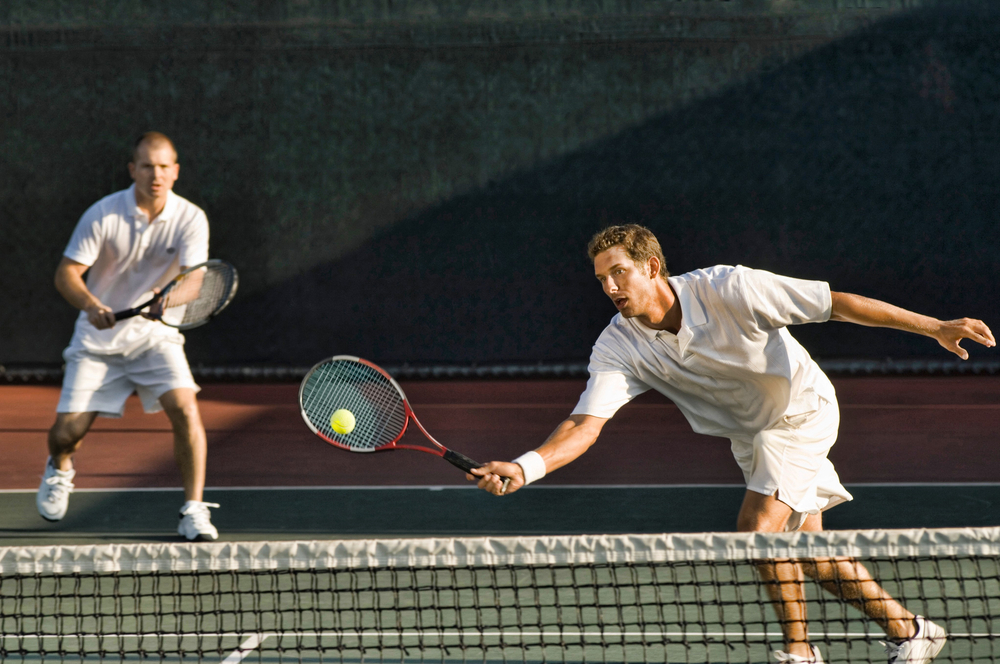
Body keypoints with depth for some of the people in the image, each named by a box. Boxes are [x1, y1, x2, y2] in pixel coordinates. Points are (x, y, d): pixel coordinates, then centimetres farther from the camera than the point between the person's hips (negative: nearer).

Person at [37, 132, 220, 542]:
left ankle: (194, 513, -14)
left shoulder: (191, 219, -11)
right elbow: (66, 274, -12)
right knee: (67, 432, -6)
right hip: (98, 338, 0)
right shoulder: (103, 215, -13)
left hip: (155, 334, 0)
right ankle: (59, 469, 33)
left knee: (185, 409, -24)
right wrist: (92, 306, -31)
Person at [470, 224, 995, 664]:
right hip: (748, 435, 6)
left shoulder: (726, 290, -30)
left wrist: (934, 326, -25)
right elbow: (585, 425, -27)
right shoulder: (618, 347, -18)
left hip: (801, 409, -6)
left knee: (758, 525, -21)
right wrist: (526, 467, -47)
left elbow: (835, 303, -25)